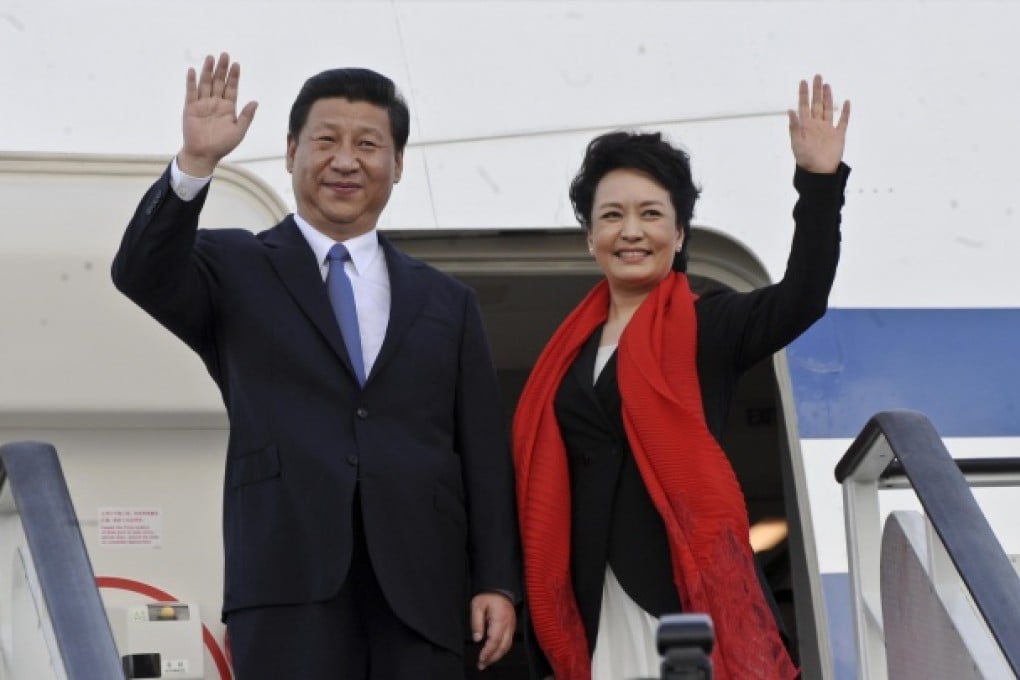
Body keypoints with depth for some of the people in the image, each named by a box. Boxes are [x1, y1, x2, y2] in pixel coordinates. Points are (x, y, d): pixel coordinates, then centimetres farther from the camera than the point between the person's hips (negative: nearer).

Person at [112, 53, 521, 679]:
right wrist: (196, 163, -22)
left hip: (422, 594, 3)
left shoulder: (447, 303, 18)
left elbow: (485, 457, 13)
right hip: (291, 586, -2)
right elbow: (141, 273, -9)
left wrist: (497, 581, 4)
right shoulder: (238, 273, 11)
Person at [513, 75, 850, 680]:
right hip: (594, 599, 4)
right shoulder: (574, 346, 15)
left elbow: (801, 300, -13)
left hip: (688, 585, -3)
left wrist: (819, 181, -21)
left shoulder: (706, 326, 5)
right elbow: (544, 476, 13)